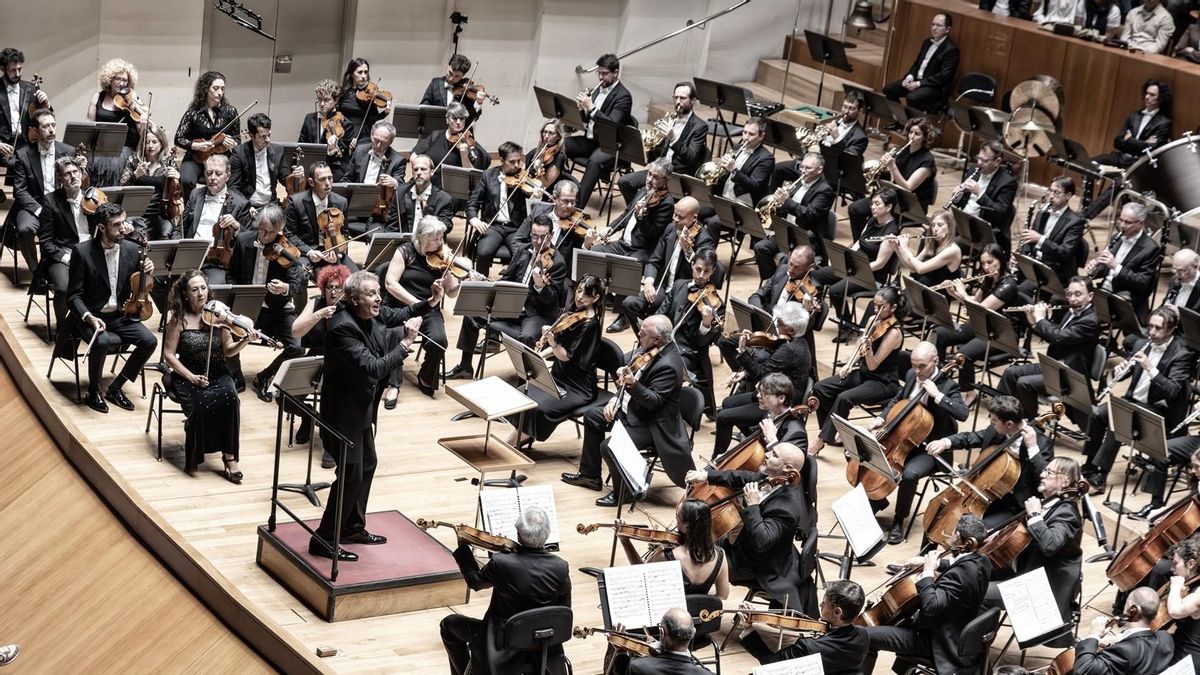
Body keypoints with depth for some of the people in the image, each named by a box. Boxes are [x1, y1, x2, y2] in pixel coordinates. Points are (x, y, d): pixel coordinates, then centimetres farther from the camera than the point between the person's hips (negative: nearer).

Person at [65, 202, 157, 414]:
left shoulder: (132, 250, 0)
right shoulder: (82, 251, -12)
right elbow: (74, 295, -10)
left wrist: (148, 273, -11)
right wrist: (89, 317, -27)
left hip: (121, 315, 5)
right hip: (92, 316, -4)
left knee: (150, 341, -19)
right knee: (103, 341, -35)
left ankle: (115, 388, -1)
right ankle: (93, 391, -8)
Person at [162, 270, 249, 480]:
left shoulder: (218, 315, 0)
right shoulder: (179, 319, -5)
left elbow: (228, 351, 4)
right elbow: (169, 355, -5)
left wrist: (244, 342, -17)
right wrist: (191, 377, -15)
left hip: (218, 375, 2)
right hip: (189, 378, -2)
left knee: (230, 396, -31)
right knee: (201, 405, -32)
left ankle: (230, 457, -21)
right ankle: (193, 458, -6)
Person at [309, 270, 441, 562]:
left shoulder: (373, 314, -5)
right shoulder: (343, 328, -30)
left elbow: (398, 316, 17)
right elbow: (373, 368, -34)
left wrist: (429, 303, 2)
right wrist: (406, 344, -30)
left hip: (363, 405, 9)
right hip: (344, 410, -9)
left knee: (367, 464, 20)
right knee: (351, 472, -4)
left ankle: (352, 527, 36)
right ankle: (323, 540, 8)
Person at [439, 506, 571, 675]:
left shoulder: (501, 563, -23)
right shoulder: (561, 568, -17)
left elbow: (474, 581, -1)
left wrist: (462, 545, 9)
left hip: (504, 644, -3)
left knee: (449, 624, 20)